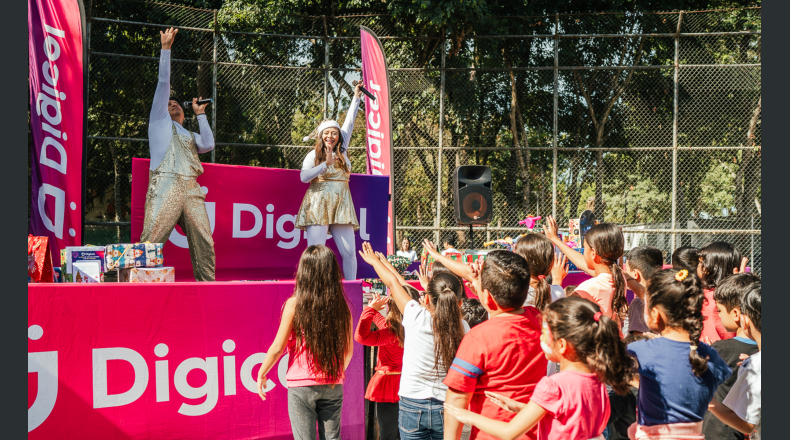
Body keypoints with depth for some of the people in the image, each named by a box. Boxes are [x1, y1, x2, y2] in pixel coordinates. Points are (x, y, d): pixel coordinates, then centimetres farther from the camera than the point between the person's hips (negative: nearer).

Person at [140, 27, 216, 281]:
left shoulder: (191, 137, 32)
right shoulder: (159, 122, 23)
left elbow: (209, 144, 9)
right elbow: (163, 83, 16)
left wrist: (200, 115, 20)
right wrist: (165, 49, 12)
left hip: (191, 190, 4)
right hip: (165, 187, -4)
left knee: (204, 245, -3)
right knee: (151, 244, -13)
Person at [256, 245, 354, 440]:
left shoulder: (295, 305, -11)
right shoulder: (342, 306, -2)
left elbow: (278, 347, -6)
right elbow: (348, 350, 8)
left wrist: (261, 374, 9)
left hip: (301, 385, -3)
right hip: (333, 386, 3)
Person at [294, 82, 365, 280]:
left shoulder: (342, 151, 15)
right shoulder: (314, 155, 6)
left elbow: (349, 122, 14)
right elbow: (303, 177, -9)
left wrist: (356, 97, 13)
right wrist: (326, 164, -16)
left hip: (341, 206, 3)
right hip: (318, 206, -3)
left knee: (349, 252, -2)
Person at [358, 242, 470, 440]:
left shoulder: (417, 318, -12)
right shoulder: (462, 328, -9)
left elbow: (392, 282, 2)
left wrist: (374, 260, 18)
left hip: (412, 407, -1)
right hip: (446, 407, 1)